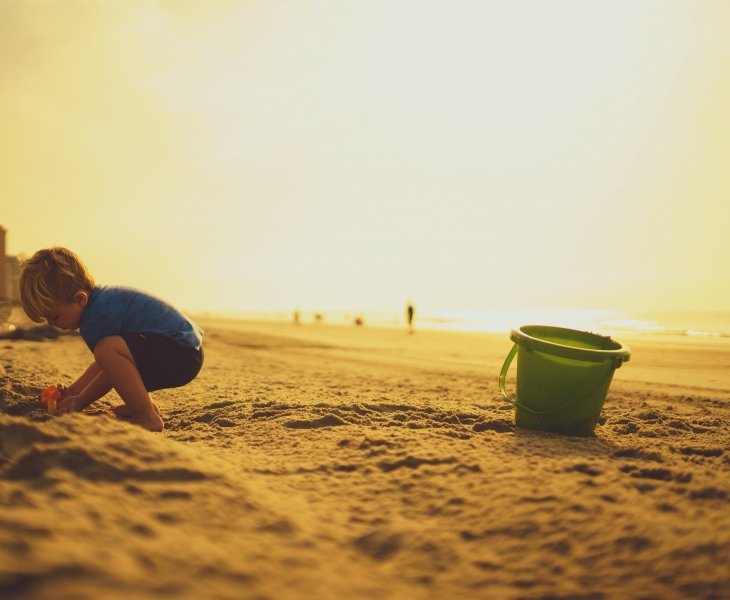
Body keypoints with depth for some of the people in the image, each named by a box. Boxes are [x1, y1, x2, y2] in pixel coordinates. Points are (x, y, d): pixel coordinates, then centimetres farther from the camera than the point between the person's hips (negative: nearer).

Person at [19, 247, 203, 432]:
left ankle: (147, 418, -19)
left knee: (108, 349, -32)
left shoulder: (99, 316, -20)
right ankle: (146, 404, 18)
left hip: (183, 356, -11)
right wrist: (73, 390, 22)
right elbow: (103, 363, 25)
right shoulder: (101, 298, 13)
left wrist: (80, 401, 1)